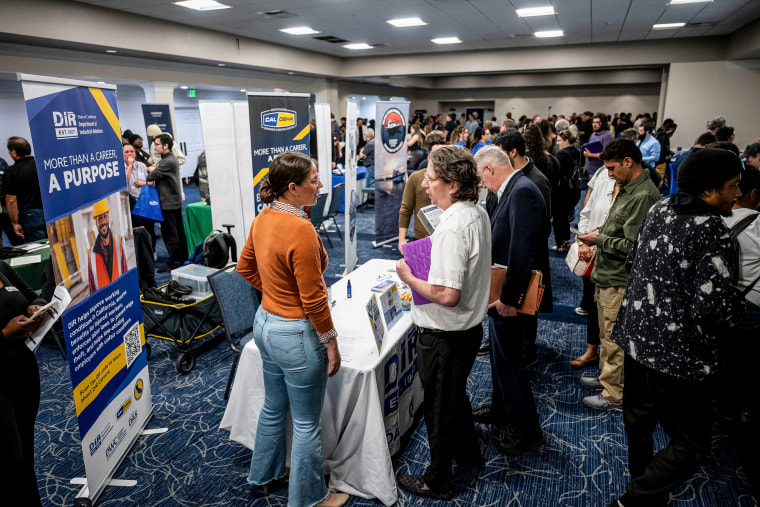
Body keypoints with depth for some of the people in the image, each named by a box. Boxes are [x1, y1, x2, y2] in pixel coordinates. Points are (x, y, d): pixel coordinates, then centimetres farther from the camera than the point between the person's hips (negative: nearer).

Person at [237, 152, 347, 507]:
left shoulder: (263, 219, -1)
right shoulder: (300, 229, -27)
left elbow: (245, 267, 13)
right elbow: (313, 299, -22)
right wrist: (330, 341, -11)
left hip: (265, 322, 9)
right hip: (296, 335, -9)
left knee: (274, 408, 28)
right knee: (306, 424, 11)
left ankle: (265, 473, 49)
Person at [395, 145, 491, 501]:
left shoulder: (452, 227, -29)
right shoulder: (478, 213, 2)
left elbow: (447, 295, -32)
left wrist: (409, 278, -18)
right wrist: (425, 260, 5)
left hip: (444, 335, -9)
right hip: (469, 327, 9)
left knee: (440, 405, 10)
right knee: (456, 393, 29)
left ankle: (437, 482, 32)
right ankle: (468, 452, 51)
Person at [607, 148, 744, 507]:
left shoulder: (659, 210, 1)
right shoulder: (713, 234, -22)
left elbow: (633, 260, 13)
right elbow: (713, 308, -24)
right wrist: (737, 306, -4)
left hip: (636, 336, 9)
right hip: (677, 354, -8)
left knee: (639, 418, 25)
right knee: (691, 445, 9)